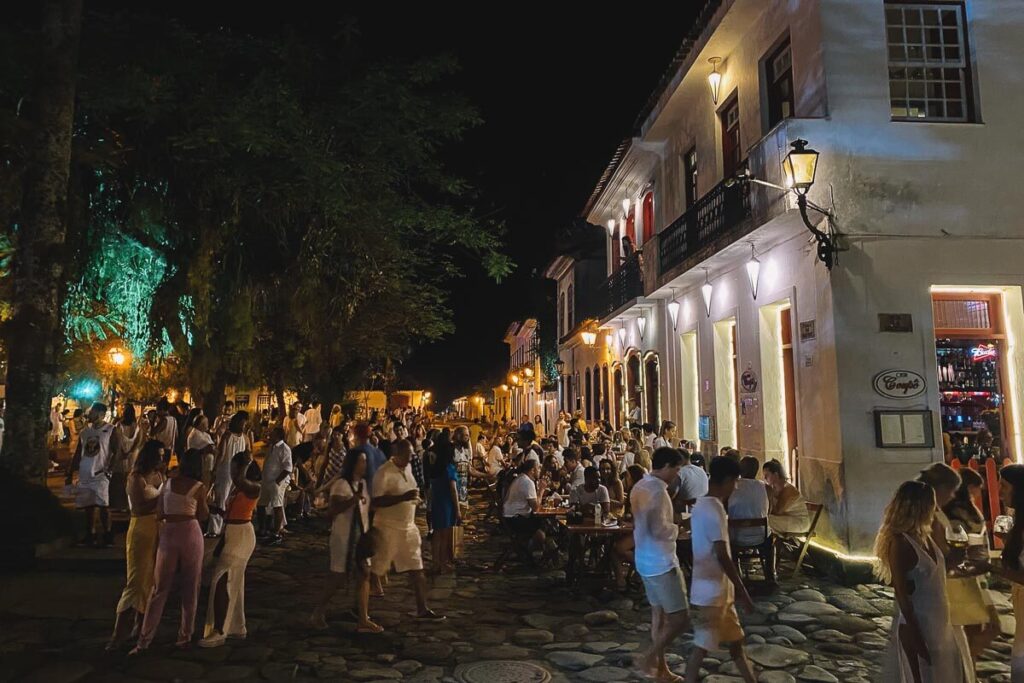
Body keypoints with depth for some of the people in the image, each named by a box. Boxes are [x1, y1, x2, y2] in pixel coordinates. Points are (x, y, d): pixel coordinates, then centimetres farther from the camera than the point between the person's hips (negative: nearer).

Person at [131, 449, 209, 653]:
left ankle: (144, 640, 6)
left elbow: (159, 513, 8)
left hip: (168, 533, 2)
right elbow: (203, 516, 5)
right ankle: (185, 636, 18)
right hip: (190, 533, -2)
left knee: (160, 588, 8)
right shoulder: (200, 488, -4)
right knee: (190, 588, 10)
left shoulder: (168, 484, 5)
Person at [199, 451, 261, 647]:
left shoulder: (254, 487, -17)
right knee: (233, 582, 15)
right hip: (232, 535, 10)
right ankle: (237, 627, 26)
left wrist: (247, 462, -25)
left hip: (241, 536, -10)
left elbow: (239, 480, -39)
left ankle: (219, 632, -3)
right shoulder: (237, 487, 11)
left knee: (221, 581, -10)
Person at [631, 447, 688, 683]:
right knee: (681, 618, -1)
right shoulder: (657, 491, -21)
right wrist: (678, 528, -9)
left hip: (645, 559, 10)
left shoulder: (639, 487, 9)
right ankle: (650, 657, 3)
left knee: (659, 613, 16)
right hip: (661, 561, -10)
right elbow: (659, 530, -27)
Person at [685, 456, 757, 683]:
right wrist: (742, 590, -16)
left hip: (717, 588, 10)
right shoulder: (714, 509, -21)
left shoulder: (702, 505, 10)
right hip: (712, 590, -10)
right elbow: (722, 556, -23)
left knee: (735, 640, 18)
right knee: (702, 647, -1)